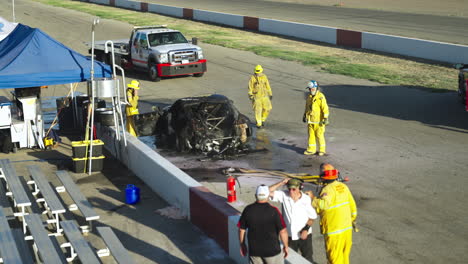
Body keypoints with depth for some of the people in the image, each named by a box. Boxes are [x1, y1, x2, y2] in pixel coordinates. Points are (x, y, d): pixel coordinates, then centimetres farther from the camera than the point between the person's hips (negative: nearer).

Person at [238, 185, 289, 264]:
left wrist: (242, 245, 16)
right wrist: (285, 246, 3)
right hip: (272, 250, -3)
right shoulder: (273, 211, -16)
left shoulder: (248, 210, -7)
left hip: (254, 251, 3)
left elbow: (241, 230, 1)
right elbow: (283, 231, -13)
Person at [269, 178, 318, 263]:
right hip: (290, 236, 2)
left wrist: (306, 229, -13)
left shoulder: (306, 199, -12)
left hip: (304, 235, -2)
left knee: (308, 259, 6)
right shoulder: (284, 195, -9)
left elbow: (312, 216, -2)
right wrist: (282, 183, -19)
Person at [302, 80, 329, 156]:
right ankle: (311, 149, 18)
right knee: (311, 135, 10)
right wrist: (304, 116, 24)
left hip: (319, 120, -7)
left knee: (319, 135, 0)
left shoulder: (321, 97, -14)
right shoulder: (309, 97, 9)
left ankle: (321, 150, 12)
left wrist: (326, 118, -21)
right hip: (310, 120, 7)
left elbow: (325, 108, -17)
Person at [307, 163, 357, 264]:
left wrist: (313, 198, -27)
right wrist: (352, 219, 26)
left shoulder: (327, 190, -18)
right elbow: (352, 205, 14)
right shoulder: (343, 186, 5)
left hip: (334, 231, -7)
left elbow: (324, 204, -37)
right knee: (344, 255, 21)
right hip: (347, 228, 7)